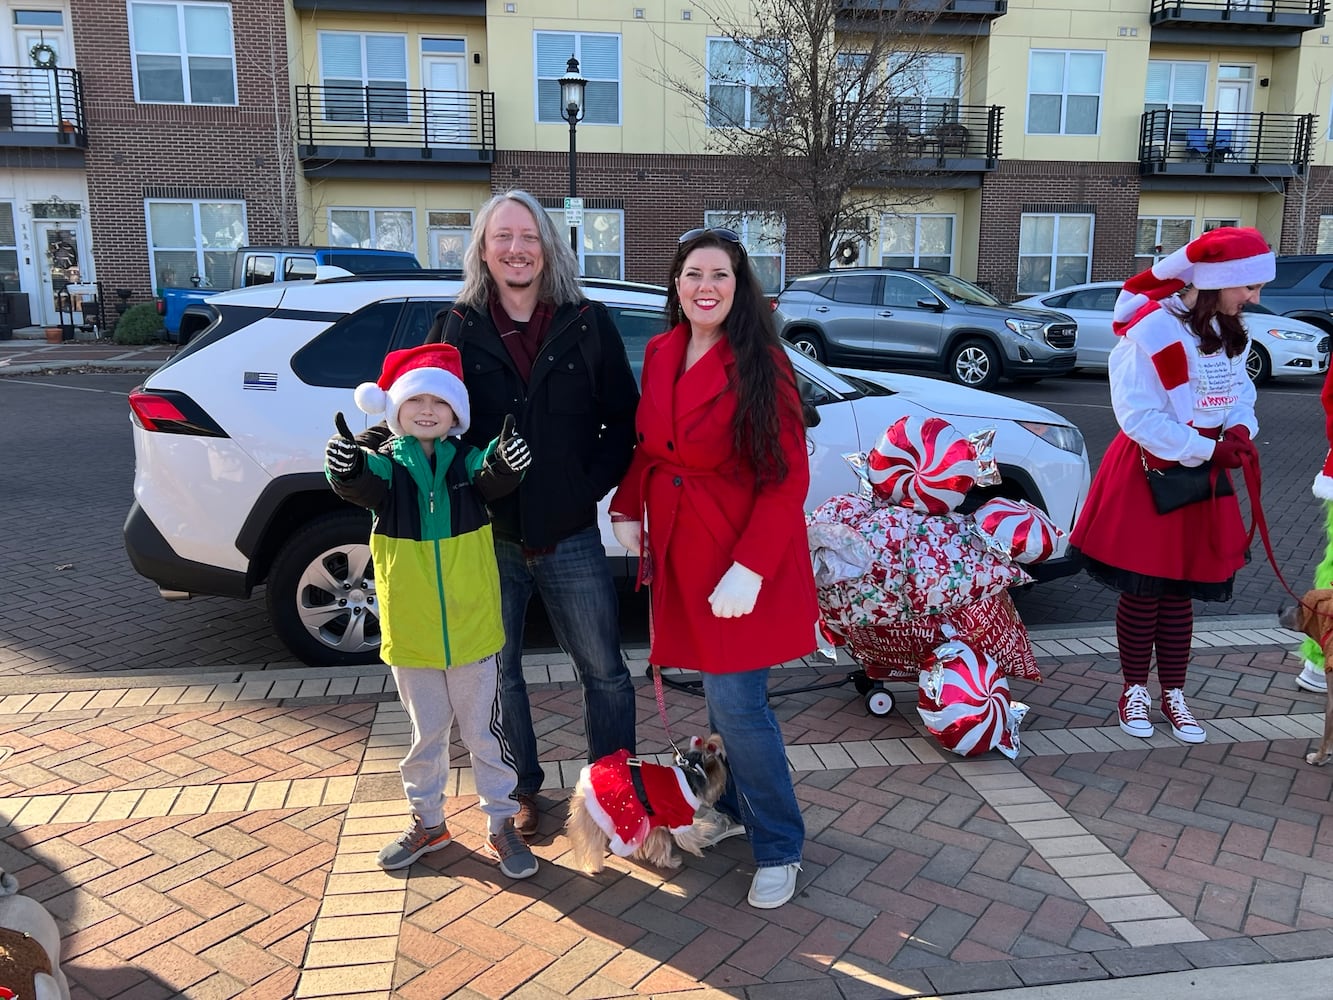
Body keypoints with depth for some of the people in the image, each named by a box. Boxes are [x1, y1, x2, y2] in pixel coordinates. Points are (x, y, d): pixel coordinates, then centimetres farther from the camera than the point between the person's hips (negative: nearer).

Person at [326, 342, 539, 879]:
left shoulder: (470, 459, -5)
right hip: (409, 632, 1)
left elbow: (493, 480, -25)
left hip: (471, 628, -1)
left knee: (484, 733, 11)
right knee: (425, 733, 18)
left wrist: (506, 463, -49)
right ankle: (427, 822, 37)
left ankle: (501, 824, 27)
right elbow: (365, 486, -25)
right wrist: (347, 469, -49)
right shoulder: (386, 464, -4)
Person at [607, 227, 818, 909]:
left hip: (740, 558, -5)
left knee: (736, 701, -4)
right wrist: (625, 511, 2)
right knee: (720, 692, 17)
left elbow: (787, 476, -16)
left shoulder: (761, 364, -14)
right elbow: (643, 443, 16)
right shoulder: (658, 353, 5)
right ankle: (732, 808, 38)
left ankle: (778, 847, 16)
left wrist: (749, 568, -22)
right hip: (679, 551, 5)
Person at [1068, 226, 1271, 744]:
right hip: (1146, 477, -6)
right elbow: (1139, 415, -20)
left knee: (1182, 592, 13)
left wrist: (1240, 429, -9)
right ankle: (1135, 689, 23)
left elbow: (1239, 391, 14)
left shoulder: (1230, 332, 7)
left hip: (1201, 477, 6)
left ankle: (1173, 694, 26)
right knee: (1142, 592, 5)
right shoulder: (1151, 329, -18)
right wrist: (1207, 450, -19)